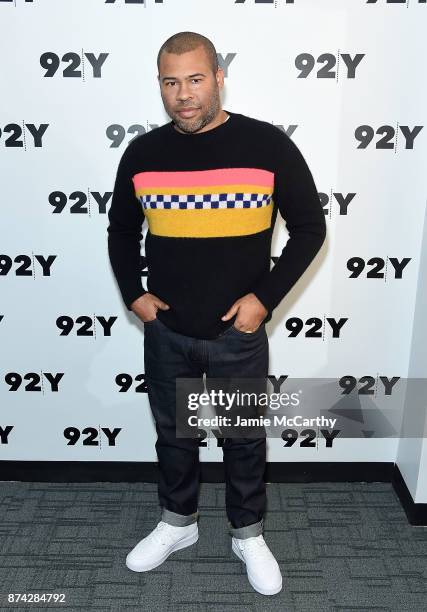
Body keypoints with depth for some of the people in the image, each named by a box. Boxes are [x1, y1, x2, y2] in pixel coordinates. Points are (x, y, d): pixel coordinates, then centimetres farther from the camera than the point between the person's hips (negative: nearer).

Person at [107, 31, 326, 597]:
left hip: (238, 333, -2)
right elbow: (121, 231, 12)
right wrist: (134, 294, -1)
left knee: (244, 438, 16)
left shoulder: (268, 146, -10)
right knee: (173, 433, 19)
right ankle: (178, 523, 45)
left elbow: (309, 228, -3)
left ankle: (248, 534, 41)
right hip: (165, 332, 3)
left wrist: (265, 297, -11)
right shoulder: (141, 154, -2)